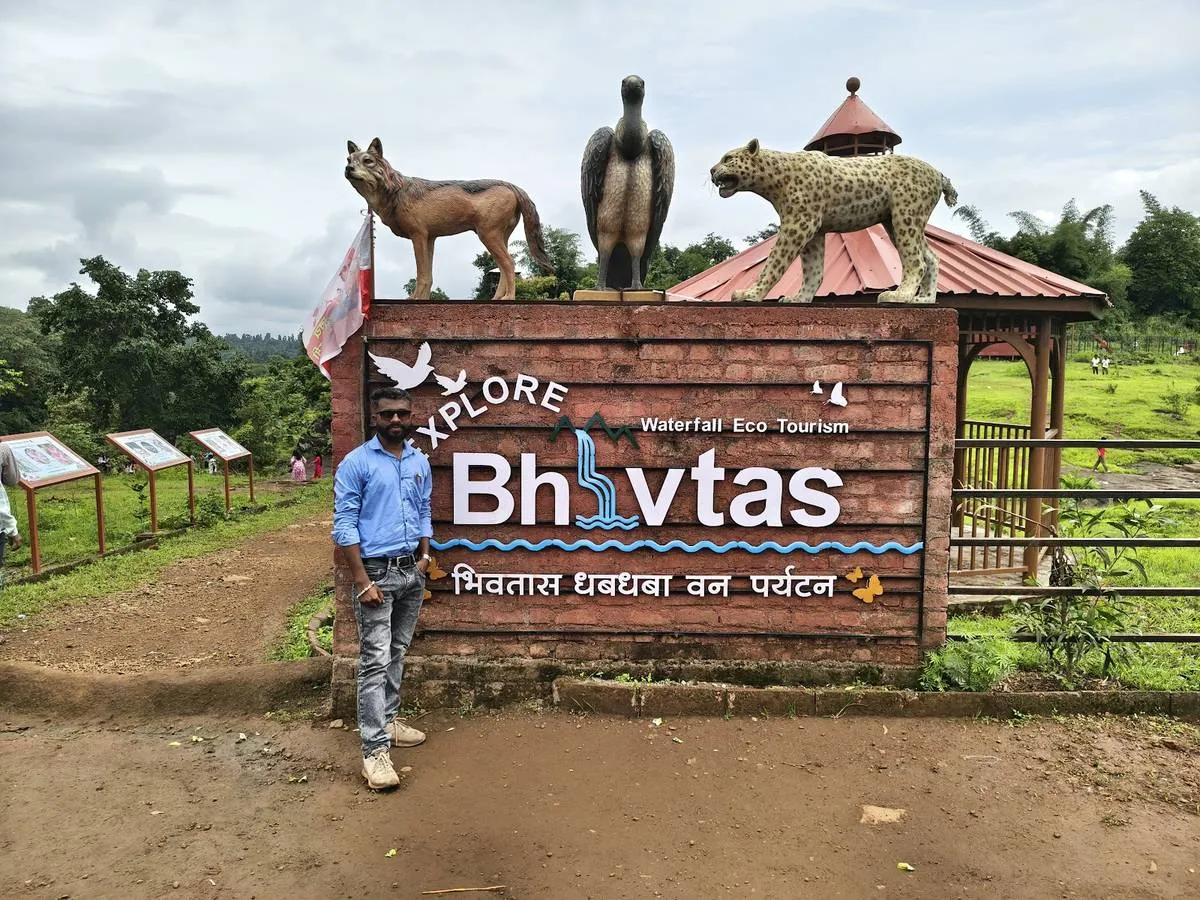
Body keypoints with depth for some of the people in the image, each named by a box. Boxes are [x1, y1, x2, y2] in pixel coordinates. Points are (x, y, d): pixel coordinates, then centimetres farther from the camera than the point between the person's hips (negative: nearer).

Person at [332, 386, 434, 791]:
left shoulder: (420, 462, 8)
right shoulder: (355, 463, -10)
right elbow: (344, 525, -12)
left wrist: (424, 556, 7)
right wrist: (362, 581, -16)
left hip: (413, 572, 6)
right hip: (377, 572, -6)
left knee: (398, 653, 15)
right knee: (375, 661, -7)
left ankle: (387, 720, 29)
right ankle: (374, 749, -4)